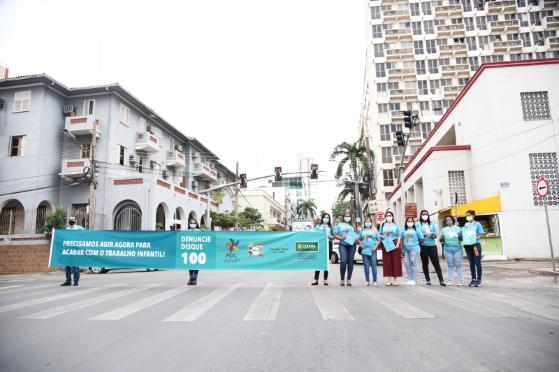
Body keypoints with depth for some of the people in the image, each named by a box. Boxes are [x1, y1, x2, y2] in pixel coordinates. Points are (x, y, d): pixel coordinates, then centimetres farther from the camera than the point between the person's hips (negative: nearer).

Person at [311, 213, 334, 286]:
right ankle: (316, 280, -5)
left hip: (328, 245, 1)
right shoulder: (318, 226, 15)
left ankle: (325, 280, 5)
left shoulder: (331, 227, 17)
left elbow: (333, 237, 13)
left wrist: (330, 236, -7)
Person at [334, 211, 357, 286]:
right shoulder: (340, 225, 15)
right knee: (343, 261, -17)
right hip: (343, 245, -3)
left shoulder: (353, 226, 22)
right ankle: (342, 279, -6)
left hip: (352, 245, 3)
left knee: (350, 262, -2)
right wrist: (341, 237, -11)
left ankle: (349, 279, 5)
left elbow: (356, 235, 20)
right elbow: (335, 235, 8)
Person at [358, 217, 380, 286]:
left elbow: (378, 240, 8)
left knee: (373, 265, -7)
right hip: (364, 250, 2)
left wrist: (376, 246, -5)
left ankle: (374, 281, -2)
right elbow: (359, 239, 17)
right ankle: (367, 281, 9)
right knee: (366, 266, 2)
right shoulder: (362, 231, 14)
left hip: (372, 250, -2)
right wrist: (361, 245, 1)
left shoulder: (374, 231, 9)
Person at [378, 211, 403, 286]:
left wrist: (398, 243, -8)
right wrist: (381, 236, -7)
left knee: (395, 261, -2)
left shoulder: (396, 225, 8)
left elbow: (399, 236, 5)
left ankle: (394, 279, 3)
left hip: (395, 245, -1)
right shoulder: (383, 225, 12)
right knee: (387, 262, 0)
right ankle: (389, 279, 6)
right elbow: (379, 234, 15)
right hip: (386, 245, 1)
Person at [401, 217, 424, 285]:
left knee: (413, 264, -6)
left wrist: (416, 243, 5)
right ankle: (409, 279, 13)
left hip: (414, 249, -4)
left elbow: (422, 239, 2)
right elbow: (401, 240, 15)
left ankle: (413, 279, -1)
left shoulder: (417, 229, 4)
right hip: (406, 250, 4)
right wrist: (402, 249, 7)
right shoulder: (404, 230, 15)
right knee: (407, 263, 3)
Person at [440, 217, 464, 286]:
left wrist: (460, 235, -14)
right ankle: (450, 281, 6)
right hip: (447, 249, 1)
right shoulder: (444, 229, 11)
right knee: (450, 265, 2)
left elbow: (462, 239, 6)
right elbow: (441, 240, 9)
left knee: (458, 265, -2)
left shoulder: (458, 228, 8)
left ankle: (461, 281, 2)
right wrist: (442, 237, -12)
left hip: (457, 249, -1)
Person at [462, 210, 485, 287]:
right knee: (471, 263, 10)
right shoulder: (466, 224, 11)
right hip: (467, 245, 4)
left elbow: (481, 234, -4)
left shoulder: (477, 224, -1)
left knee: (477, 263, -1)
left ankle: (479, 280, 5)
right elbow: (463, 234, 13)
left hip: (476, 244, -4)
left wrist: (475, 239, -17)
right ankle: (473, 279, 18)